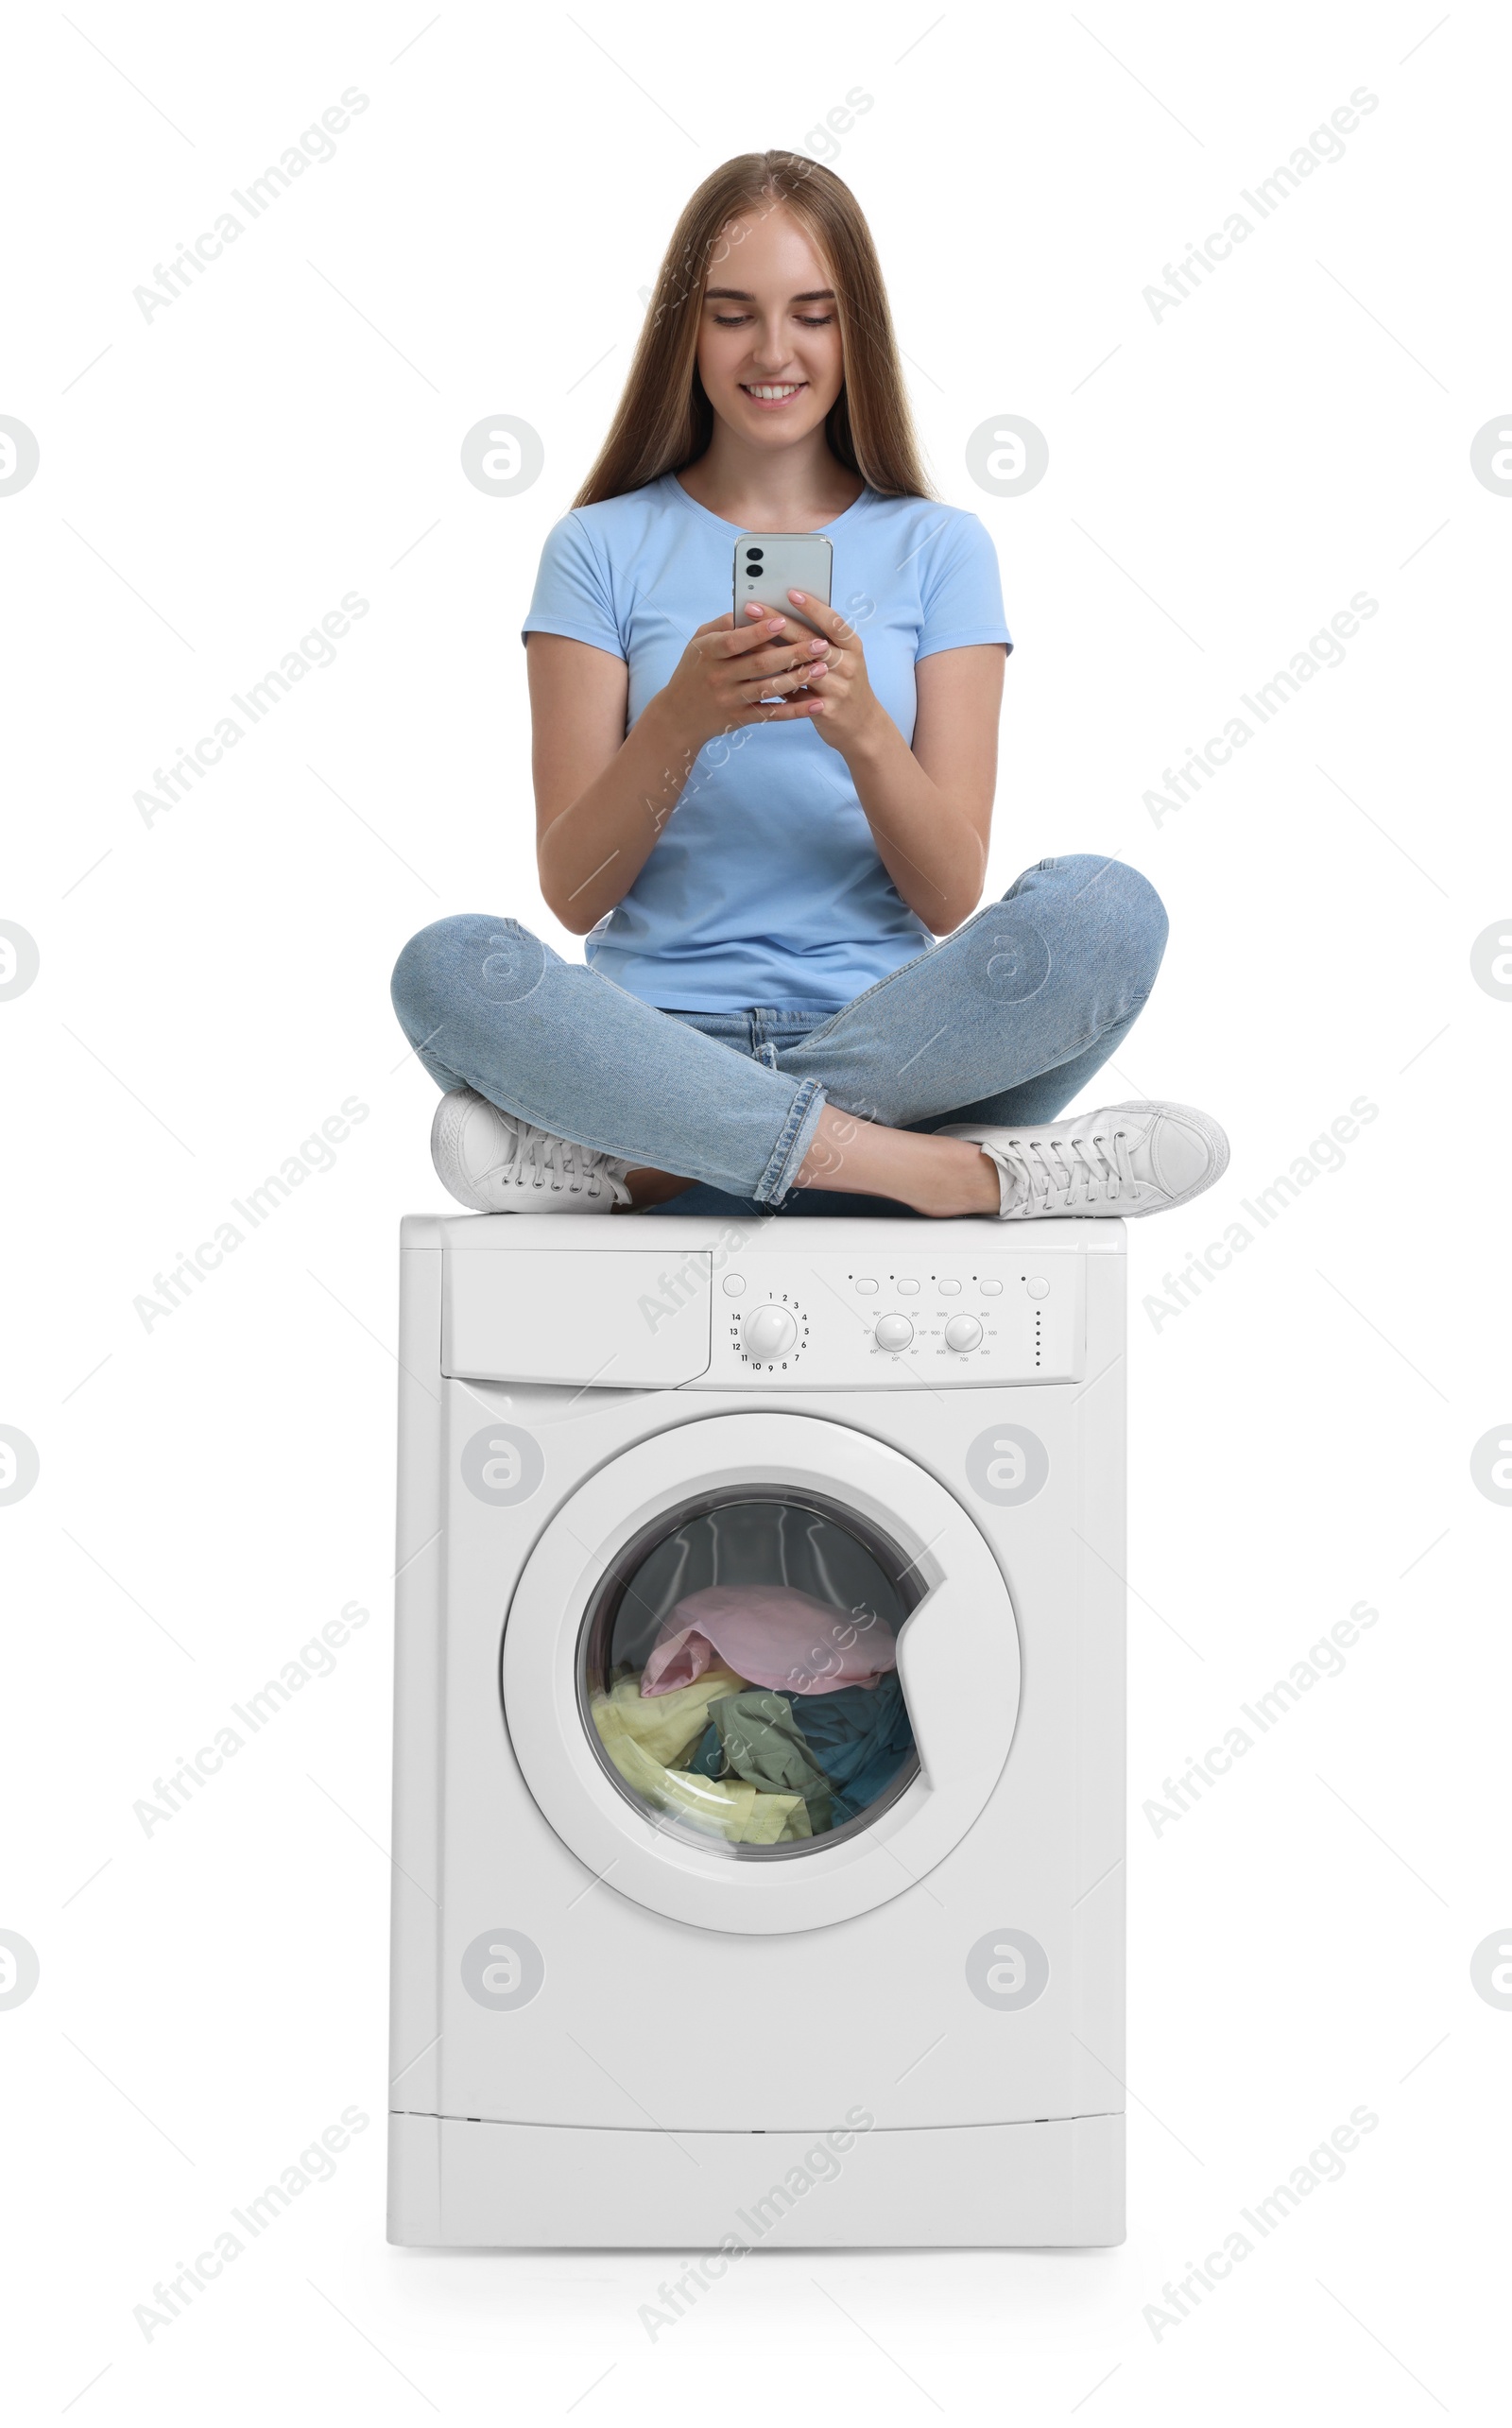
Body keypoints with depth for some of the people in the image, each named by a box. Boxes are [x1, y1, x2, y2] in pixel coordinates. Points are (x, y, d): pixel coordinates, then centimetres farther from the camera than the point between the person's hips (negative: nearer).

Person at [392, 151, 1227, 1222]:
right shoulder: (603, 551, 9)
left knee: (1105, 909, -28)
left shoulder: (938, 549, 11)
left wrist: (863, 731, -18)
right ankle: (923, 1169, -31)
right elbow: (574, 892, 0)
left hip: (887, 1037, 1)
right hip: (660, 1037, 0)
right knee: (447, 966, -31)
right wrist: (679, 722, -18)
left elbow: (951, 899, 1)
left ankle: (636, 1163, -26)